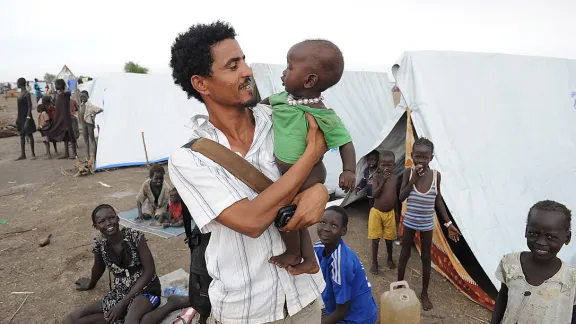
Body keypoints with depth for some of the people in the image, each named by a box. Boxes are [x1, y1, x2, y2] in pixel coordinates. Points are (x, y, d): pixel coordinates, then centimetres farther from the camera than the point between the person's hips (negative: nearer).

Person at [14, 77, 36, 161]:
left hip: (26, 117, -9)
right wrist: (17, 117, 17)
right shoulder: (21, 93, 14)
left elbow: (30, 106, -15)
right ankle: (23, 154, 13)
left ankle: (33, 154, 3)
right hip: (21, 117, 9)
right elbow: (20, 107, 17)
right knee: (22, 135, 9)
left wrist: (28, 117, -21)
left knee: (29, 134, -3)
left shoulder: (27, 94, -12)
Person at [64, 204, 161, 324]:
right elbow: (99, 268, 18)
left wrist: (123, 303, -17)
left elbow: (149, 271, -15)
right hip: (120, 292, 7)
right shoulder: (99, 243, -5)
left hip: (145, 288, -7)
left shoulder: (135, 237, -16)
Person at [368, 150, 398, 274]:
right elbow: (374, 194, -19)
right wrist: (382, 181, -26)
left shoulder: (395, 178, -1)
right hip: (376, 212, -3)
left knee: (389, 238, 15)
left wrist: (396, 212, 14)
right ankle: (374, 262, 21)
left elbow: (395, 196, 9)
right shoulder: (377, 177, -11)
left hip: (390, 213, 3)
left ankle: (390, 259, 38)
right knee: (375, 238, 6)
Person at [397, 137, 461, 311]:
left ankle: (425, 293, 30)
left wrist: (448, 223, -1)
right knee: (404, 255, 14)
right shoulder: (408, 172, -11)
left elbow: (438, 200, 1)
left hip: (427, 225, 1)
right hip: (409, 223, -1)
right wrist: (413, 179, -24)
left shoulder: (436, 175, -9)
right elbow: (401, 197, -14)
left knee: (426, 258, 13)